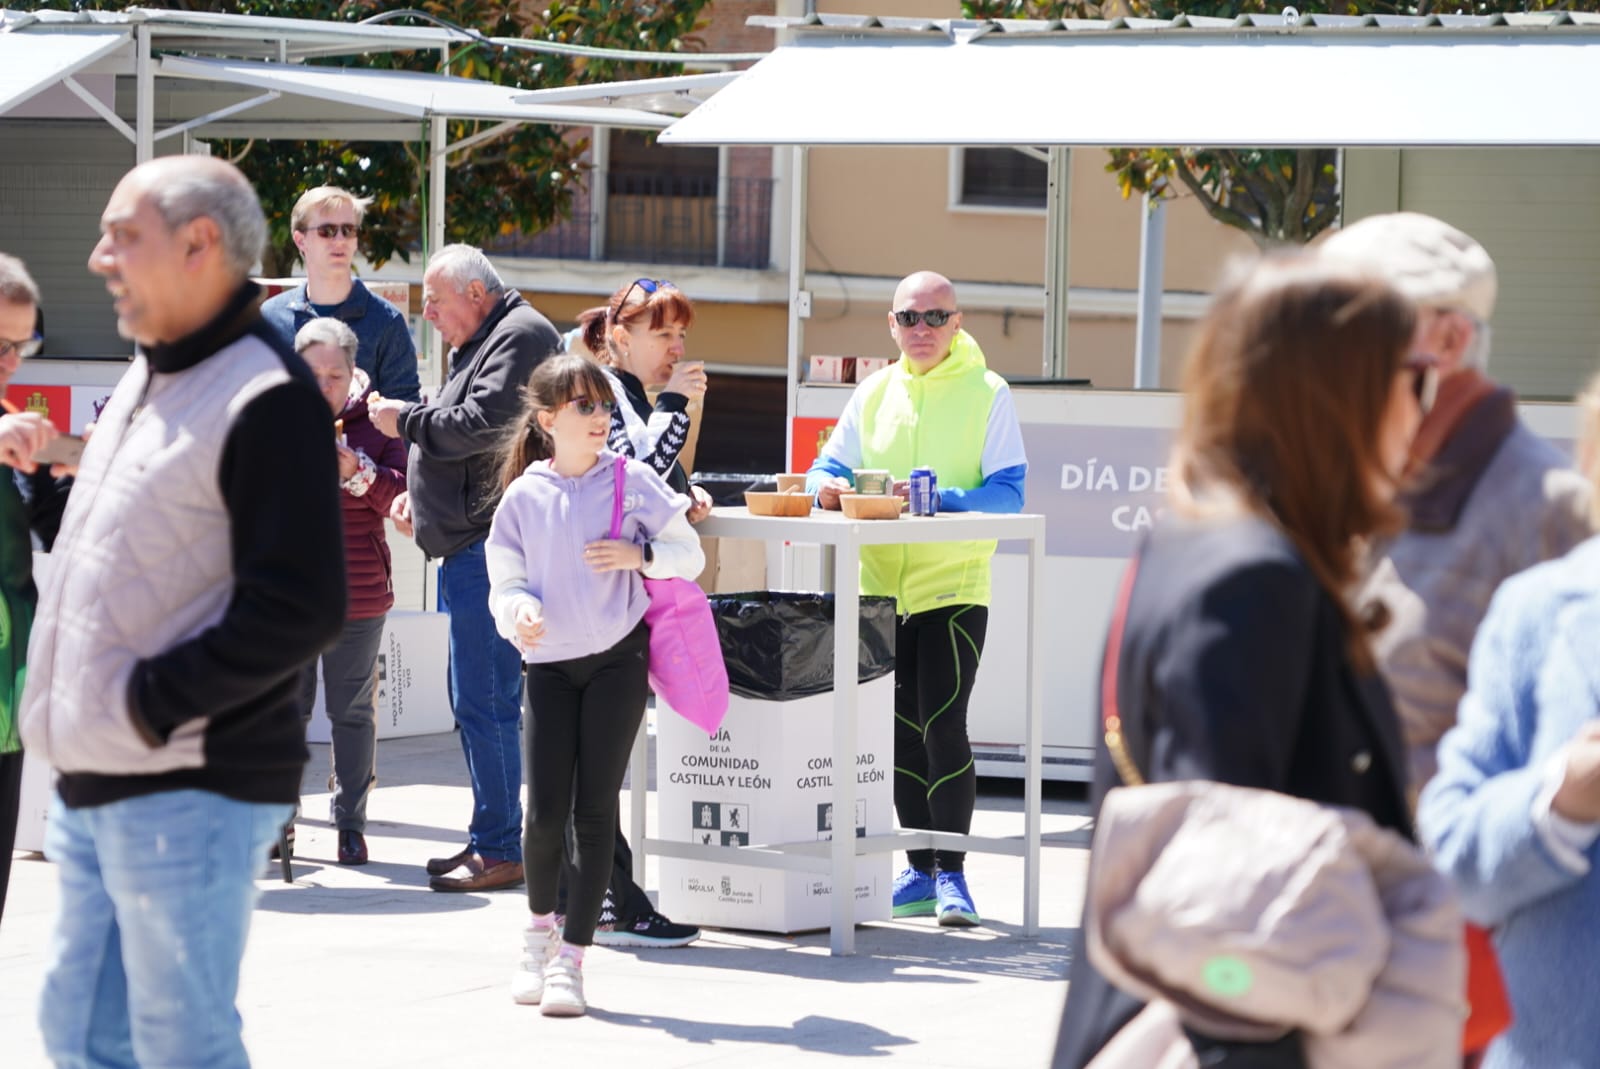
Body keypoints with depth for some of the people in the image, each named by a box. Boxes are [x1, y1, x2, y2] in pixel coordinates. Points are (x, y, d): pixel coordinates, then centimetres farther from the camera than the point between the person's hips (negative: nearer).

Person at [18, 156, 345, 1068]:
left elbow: (300, 609, -21)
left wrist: (149, 705, -18)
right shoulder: (146, 382, 16)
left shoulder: (267, 399, -14)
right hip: (96, 788, 9)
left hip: (191, 793, -9)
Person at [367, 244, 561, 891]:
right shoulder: (481, 344, 24)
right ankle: (488, 840, 20)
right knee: (472, 699, 14)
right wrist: (417, 490, 16)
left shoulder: (520, 338, -9)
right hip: (469, 546, 11)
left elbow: (484, 424, -21)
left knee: (484, 702, -11)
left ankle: (500, 850, -9)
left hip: (491, 547, -11)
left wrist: (406, 421, -10)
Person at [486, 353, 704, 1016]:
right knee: (544, 811, -5)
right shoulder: (523, 497, 1)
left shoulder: (632, 482, -1)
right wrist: (519, 612, -20)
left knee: (594, 810, -4)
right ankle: (540, 931, 23)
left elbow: (689, 553, 4)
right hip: (547, 664, 1)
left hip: (617, 660, -1)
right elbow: (505, 581, 2)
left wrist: (640, 553, -15)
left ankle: (571, 959, 2)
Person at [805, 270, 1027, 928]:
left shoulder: (987, 394, -1)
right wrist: (826, 487, -12)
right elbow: (832, 466, 12)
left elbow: (1007, 493, -8)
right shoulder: (873, 394, 12)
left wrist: (938, 501, -24)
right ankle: (920, 872, 17)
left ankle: (952, 874, -2)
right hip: (879, 586, 5)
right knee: (900, 732, 8)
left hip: (953, 585, -4)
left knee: (943, 725, -11)